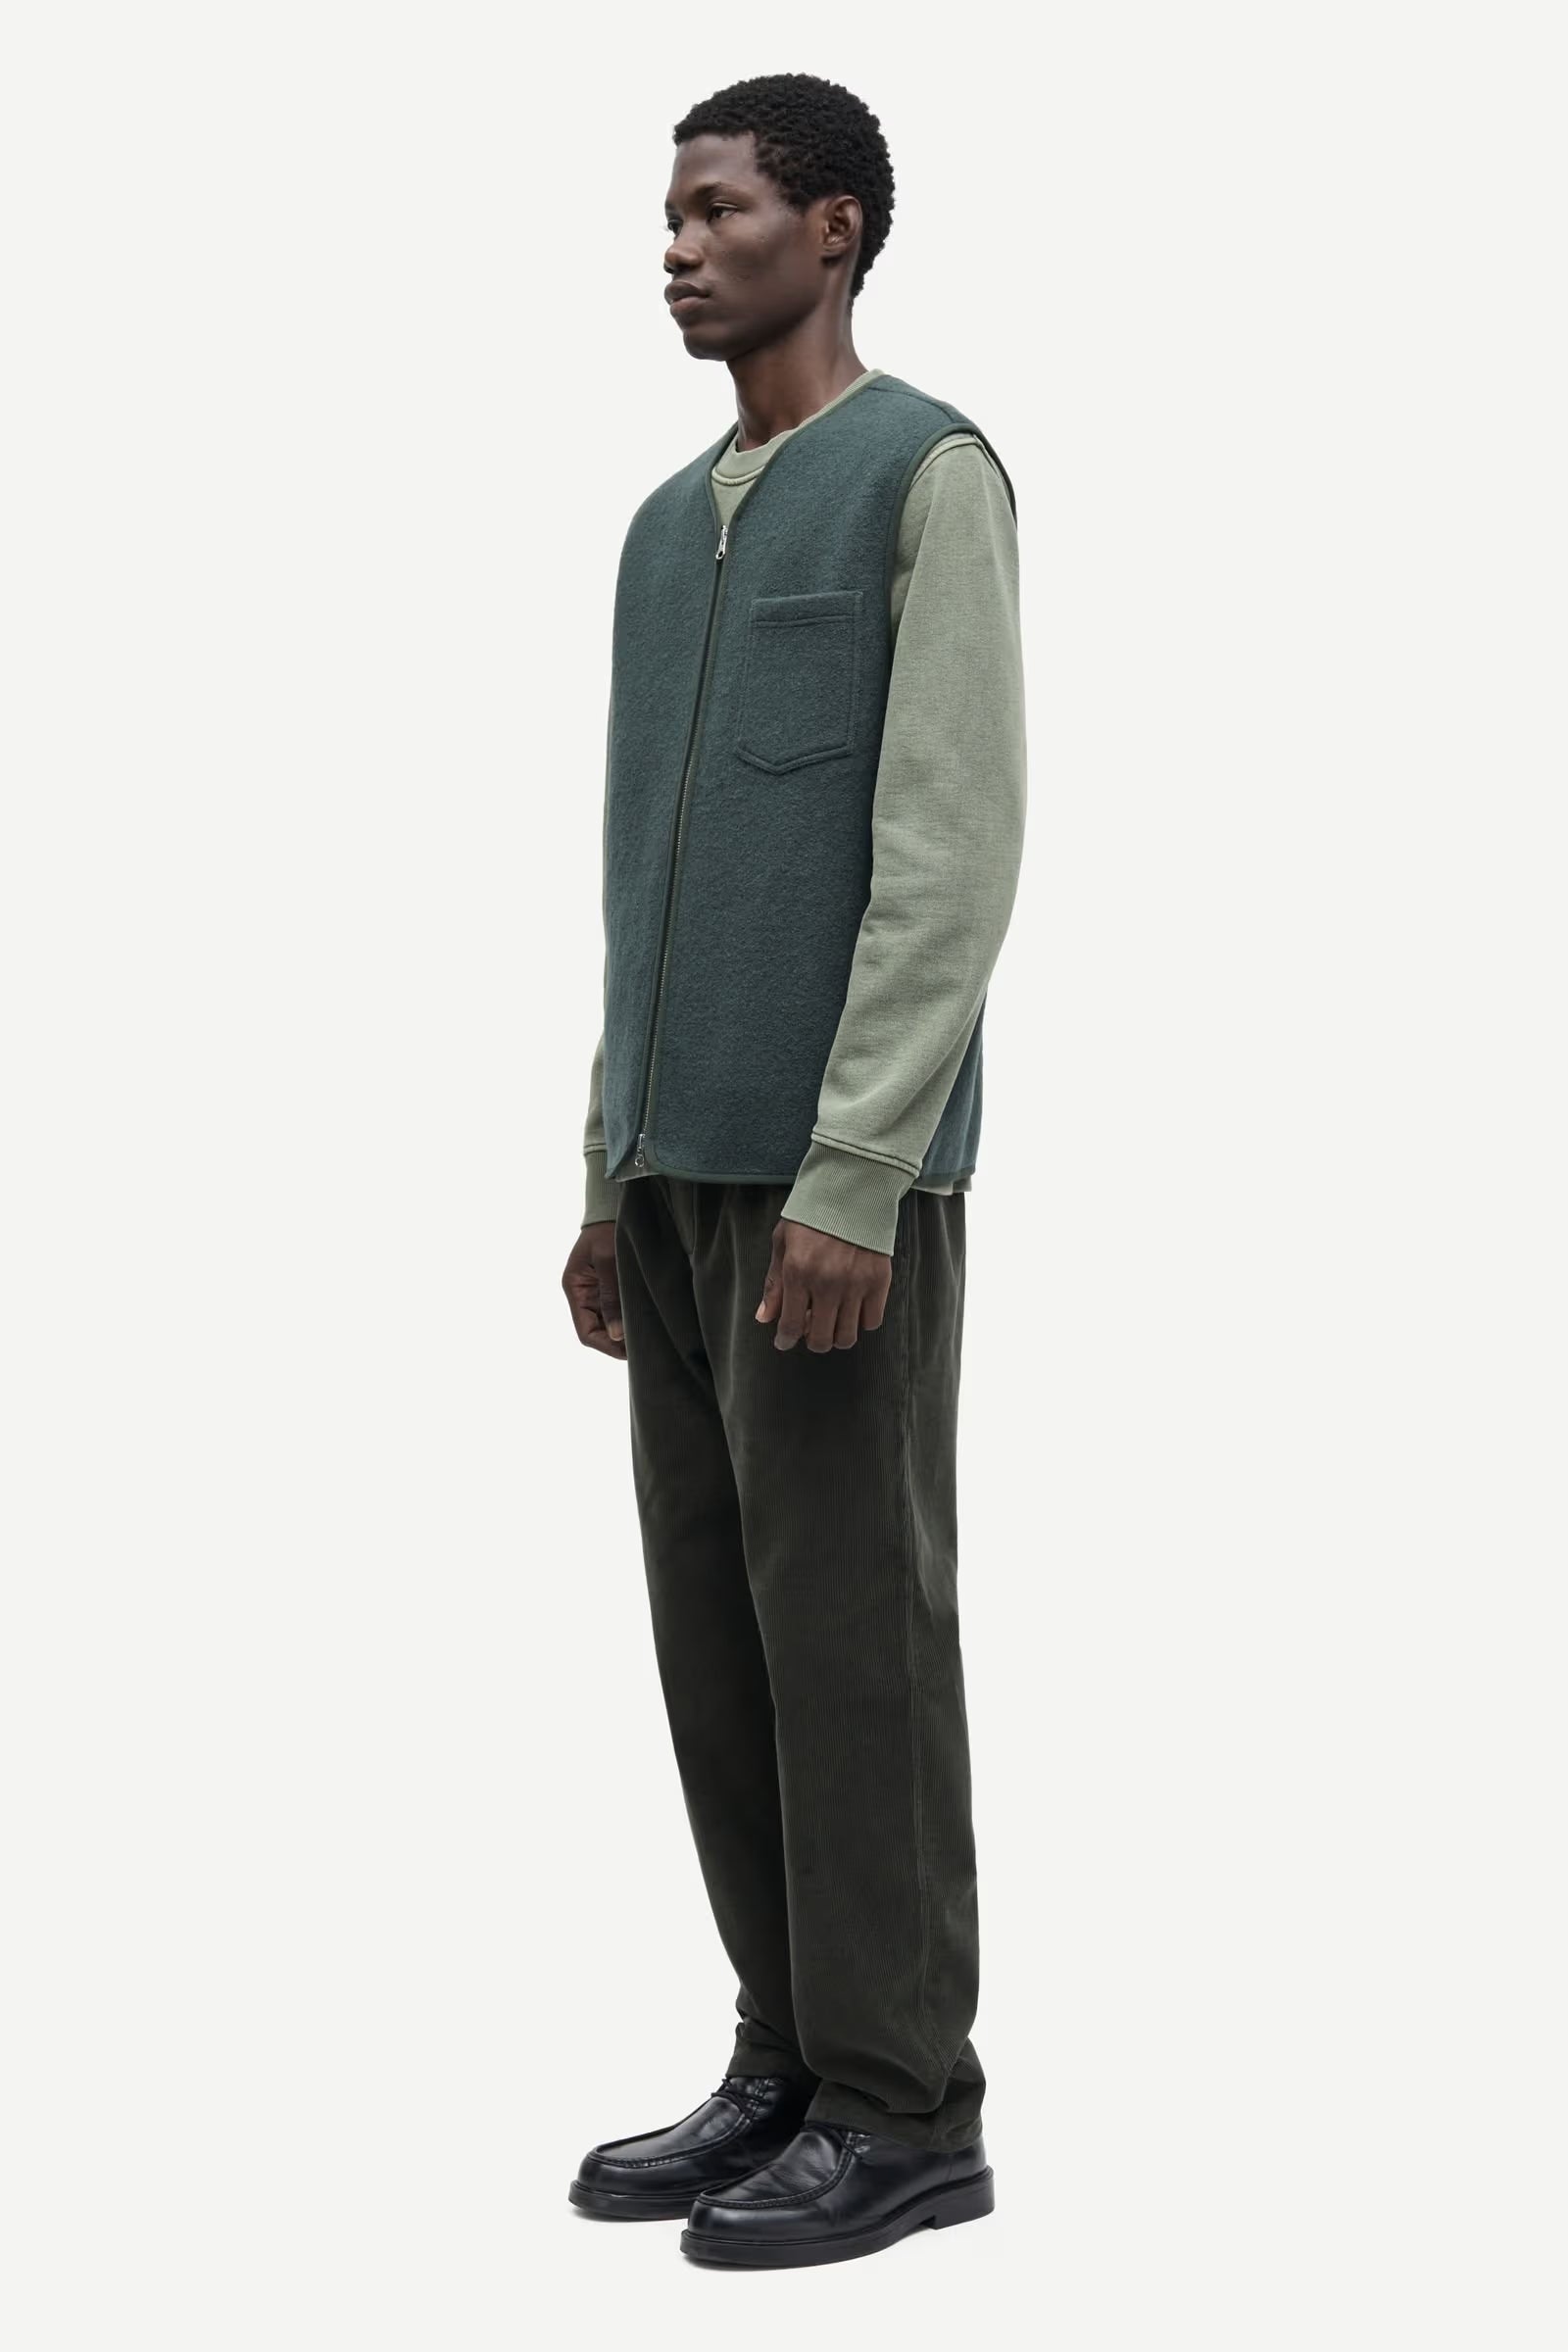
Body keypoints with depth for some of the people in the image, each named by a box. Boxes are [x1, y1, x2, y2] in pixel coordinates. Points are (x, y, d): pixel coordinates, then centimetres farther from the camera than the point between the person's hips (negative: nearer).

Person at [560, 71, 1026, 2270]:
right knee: (719, 1613, 9)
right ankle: (794, 2066, 17)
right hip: (688, 1158, 9)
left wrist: (851, 1181, -22)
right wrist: (612, 1177, 17)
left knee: (844, 1619, -5)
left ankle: (900, 2105, 4)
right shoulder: (676, 528, 19)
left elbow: (954, 852, -16)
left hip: (844, 1163, -9)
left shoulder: (935, 474, -9)